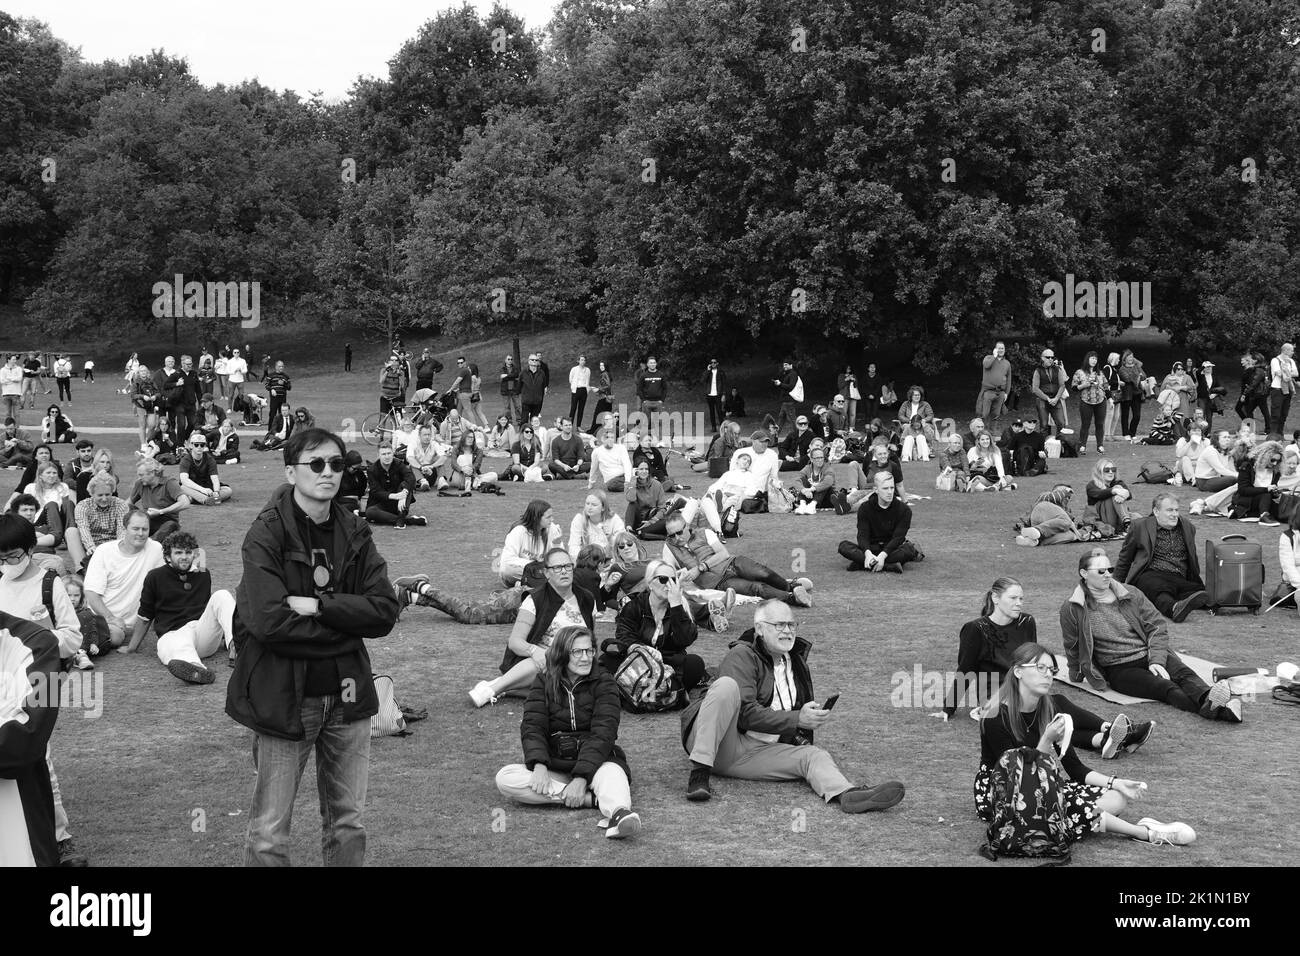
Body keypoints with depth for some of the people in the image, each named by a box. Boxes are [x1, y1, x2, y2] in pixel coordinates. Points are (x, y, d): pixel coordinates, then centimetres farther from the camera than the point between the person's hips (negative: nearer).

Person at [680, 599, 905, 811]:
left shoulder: (797, 662, 19)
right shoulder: (742, 656, -4)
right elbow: (746, 713, -16)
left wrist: (813, 718, 8)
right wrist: (797, 719, -20)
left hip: (759, 752, 6)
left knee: (814, 755, -15)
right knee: (727, 686, -31)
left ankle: (847, 794, -48)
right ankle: (699, 773, -36)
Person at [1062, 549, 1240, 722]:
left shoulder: (1131, 595, 8)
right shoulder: (1072, 609, -3)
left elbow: (1157, 626, 4)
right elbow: (1072, 649, 9)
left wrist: (1157, 661, -10)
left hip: (1150, 656, 4)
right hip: (1119, 669, -4)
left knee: (1183, 673, -29)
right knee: (1166, 688, -31)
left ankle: (1206, 698, -60)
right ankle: (1211, 709, -58)